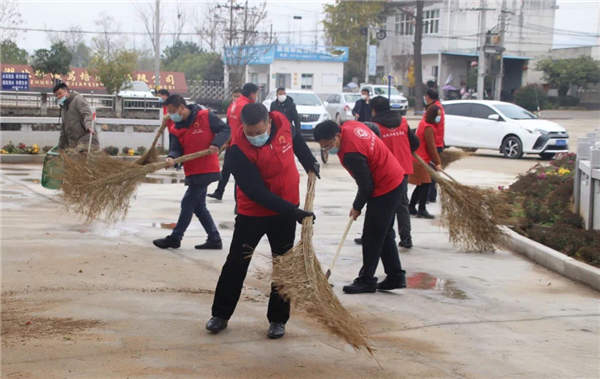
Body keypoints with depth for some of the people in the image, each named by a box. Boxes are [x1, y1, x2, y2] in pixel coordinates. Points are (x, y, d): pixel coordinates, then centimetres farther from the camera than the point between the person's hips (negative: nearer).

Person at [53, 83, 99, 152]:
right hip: (74, 144, 8)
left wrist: (88, 126, -38)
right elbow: (63, 130, 31)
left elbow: (87, 114, -18)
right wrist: (60, 147, 27)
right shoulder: (63, 108, 26)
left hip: (85, 141, -8)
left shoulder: (78, 99, -1)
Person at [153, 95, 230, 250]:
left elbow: (225, 129, -7)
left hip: (206, 170, -8)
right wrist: (171, 157, -23)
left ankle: (175, 238, 5)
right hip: (192, 172, 8)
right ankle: (215, 239, 19)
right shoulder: (177, 128, 8)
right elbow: (176, 148, -1)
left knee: (187, 204, -4)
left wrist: (216, 144, -23)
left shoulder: (205, 116, -10)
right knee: (199, 206, 12)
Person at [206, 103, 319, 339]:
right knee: (236, 263, 4)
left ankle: (278, 319, 18)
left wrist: (310, 164, 14)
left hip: (286, 209, 4)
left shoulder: (282, 123, -15)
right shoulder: (239, 150, -28)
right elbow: (257, 191, -30)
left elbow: (296, 140, 12)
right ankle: (220, 315, 18)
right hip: (253, 212, -3)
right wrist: (292, 211, -33)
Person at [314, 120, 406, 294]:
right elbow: (375, 129, 16)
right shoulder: (349, 125, -3)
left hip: (384, 188, -10)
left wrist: (357, 207, -3)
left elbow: (366, 186, -22)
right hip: (393, 179, 10)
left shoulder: (351, 154, -29)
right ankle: (396, 276, 20)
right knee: (385, 234, 16)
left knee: (372, 236, -2)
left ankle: (366, 280, 6)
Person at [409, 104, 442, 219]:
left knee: (421, 185, 15)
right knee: (425, 185, -5)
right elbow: (431, 147, -18)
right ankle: (422, 211, -4)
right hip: (421, 160, -10)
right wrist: (437, 163, -12)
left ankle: (411, 207, 21)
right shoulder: (428, 128, -19)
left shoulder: (423, 123, 12)